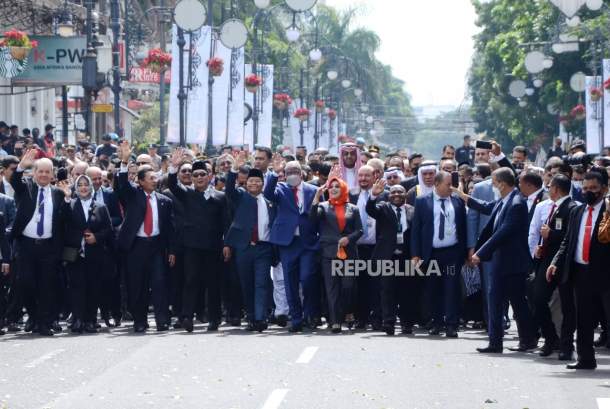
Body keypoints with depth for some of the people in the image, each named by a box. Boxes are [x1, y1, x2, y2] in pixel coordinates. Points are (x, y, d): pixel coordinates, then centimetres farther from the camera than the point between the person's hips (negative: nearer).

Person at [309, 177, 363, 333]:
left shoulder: (353, 209, 11)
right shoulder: (324, 207, 9)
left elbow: (359, 230, 8)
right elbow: (312, 218, -10)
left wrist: (348, 238, -11)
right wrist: (317, 196, -14)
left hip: (349, 251, 1)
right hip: (329, 252, 0)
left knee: (348, 285, -3)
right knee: (332, 287, -3)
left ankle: (349, 313, 20)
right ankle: (335, 321, -3)